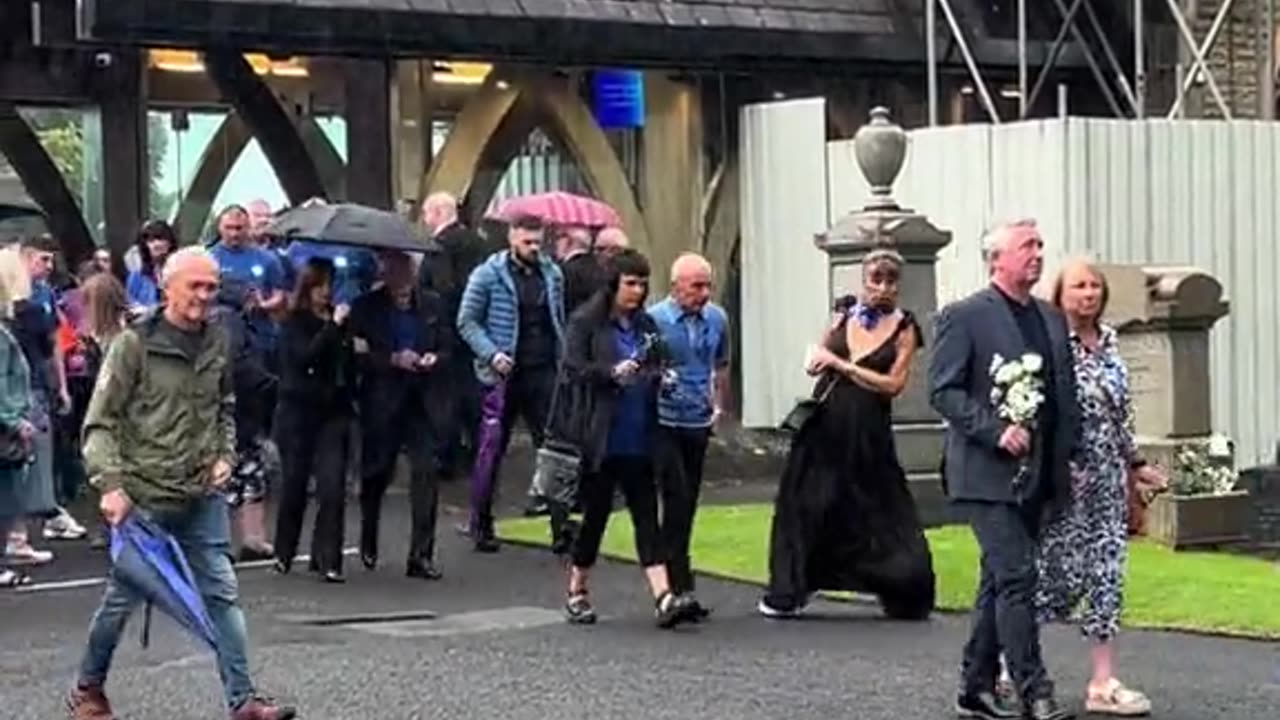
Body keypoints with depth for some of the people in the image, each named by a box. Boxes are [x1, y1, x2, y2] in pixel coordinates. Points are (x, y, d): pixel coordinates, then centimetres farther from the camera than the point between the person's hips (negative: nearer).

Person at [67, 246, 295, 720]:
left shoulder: (217, 342, 7)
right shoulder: (135, 345, -10)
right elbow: (100, 423, -10)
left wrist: (225, 455, 6)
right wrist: (111, 484, -20)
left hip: (202, 495, 5)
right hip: (144, 497, -4)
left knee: (221, 593, 0)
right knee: (124, 595, 7)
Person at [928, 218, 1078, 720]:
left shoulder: (1052, 319, 15)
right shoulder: (964, 317, -6)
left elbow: (1065, 395, 19)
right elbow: (943, 391, -10)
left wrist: (1066, 462, 10)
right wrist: (996, 430, -20)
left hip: (1035, 476, 7)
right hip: (987, 474, -7)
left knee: (999, 582, 12)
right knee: (1016, 577, -12)